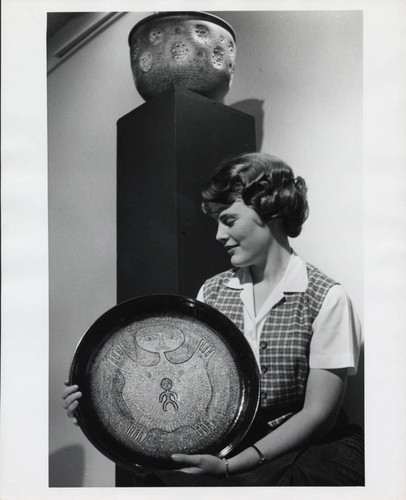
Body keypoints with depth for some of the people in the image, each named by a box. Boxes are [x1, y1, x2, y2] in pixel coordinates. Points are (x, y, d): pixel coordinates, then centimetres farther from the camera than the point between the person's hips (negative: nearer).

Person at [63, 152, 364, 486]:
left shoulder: (327, 298, -10)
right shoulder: (212, 291, 5)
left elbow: (317, 413, -12)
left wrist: (232, 465, -21)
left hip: (304, 445, 0)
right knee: (151, 472, -26)